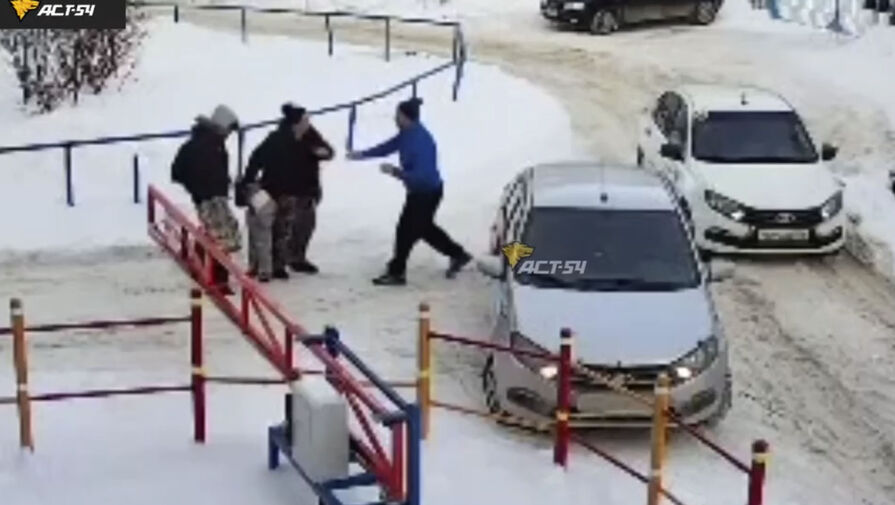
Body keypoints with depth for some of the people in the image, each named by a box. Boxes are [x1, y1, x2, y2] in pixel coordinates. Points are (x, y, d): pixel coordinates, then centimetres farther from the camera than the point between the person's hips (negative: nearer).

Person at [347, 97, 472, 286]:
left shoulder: (421, 142, -33)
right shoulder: (407, 133, -3)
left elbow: (422, 176, -35)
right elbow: (388, 146, 9)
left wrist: (395, 172, -35)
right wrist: (363, 154, 1)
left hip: (427, 193, -10)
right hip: (418, 191, 10)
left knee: (406, 231, 2)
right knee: (424, 227, 24)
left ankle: (396, 272, 18)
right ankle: (458, 254, 38)